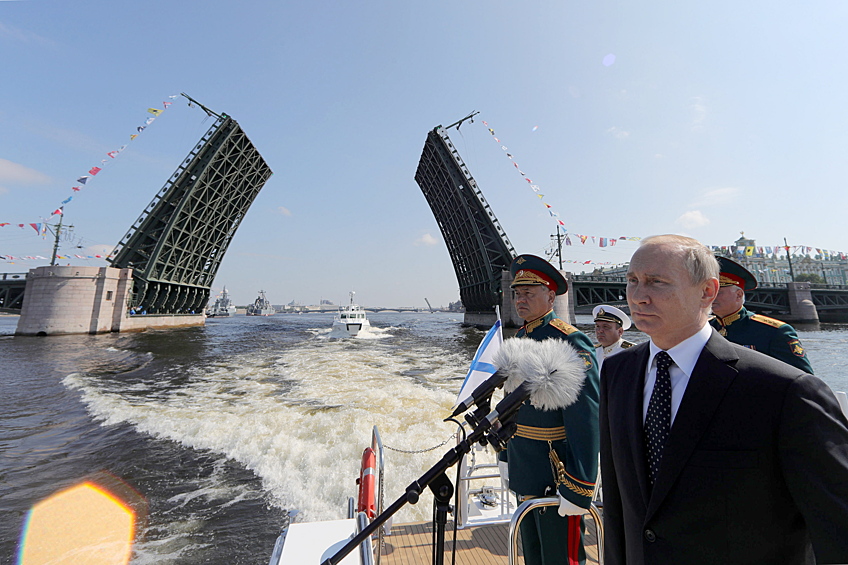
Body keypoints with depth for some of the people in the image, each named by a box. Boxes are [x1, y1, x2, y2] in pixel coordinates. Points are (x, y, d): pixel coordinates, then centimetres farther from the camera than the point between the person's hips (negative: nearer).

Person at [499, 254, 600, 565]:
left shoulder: (570, 342, -20)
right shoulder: (520, 338, 6)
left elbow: (586, 421, -23)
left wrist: (579, 489, -22)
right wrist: (508, 456, 18)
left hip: (556, 479, -8)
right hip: (525, 475, 8)